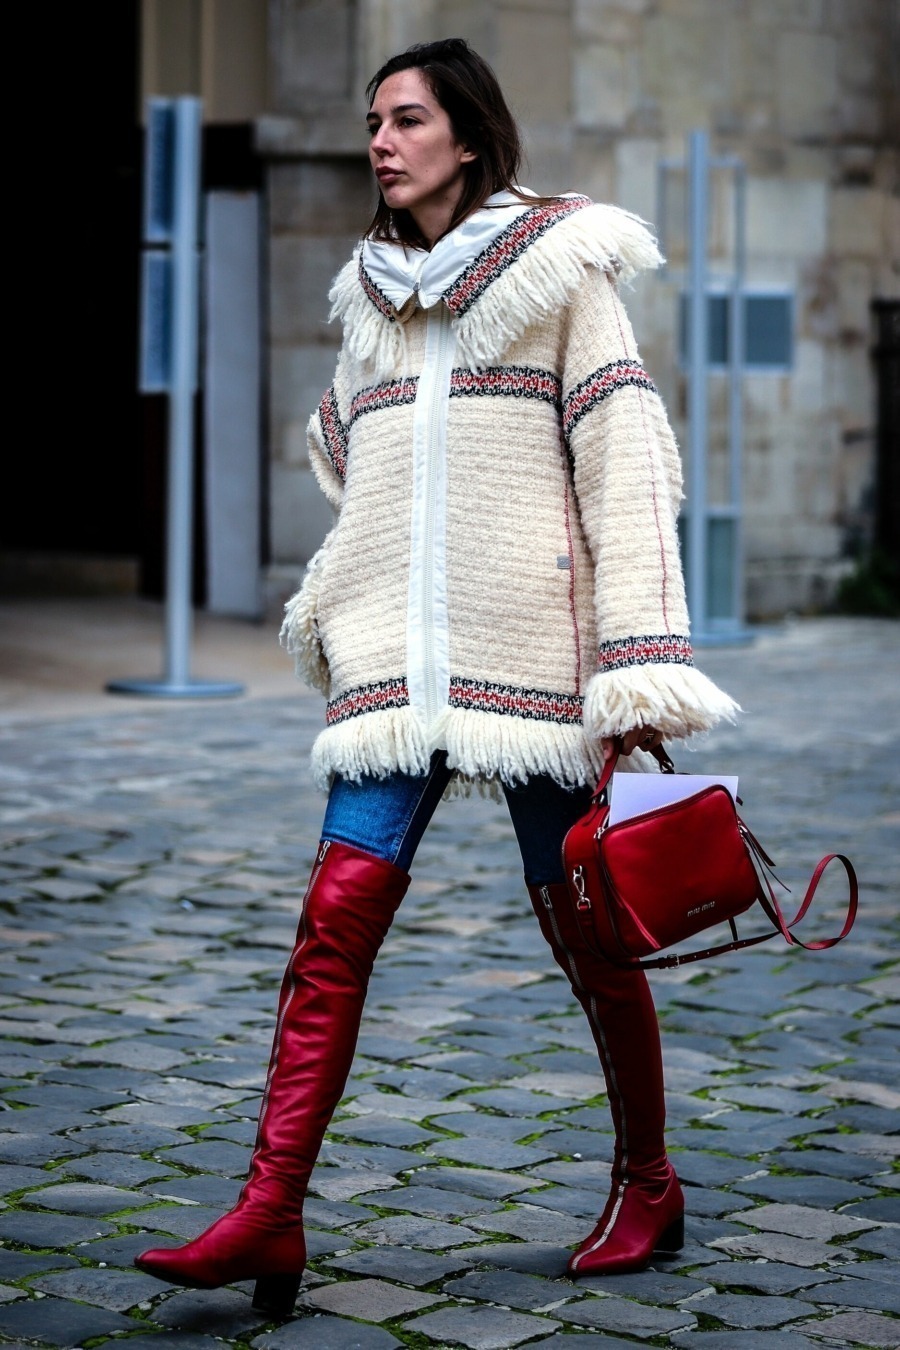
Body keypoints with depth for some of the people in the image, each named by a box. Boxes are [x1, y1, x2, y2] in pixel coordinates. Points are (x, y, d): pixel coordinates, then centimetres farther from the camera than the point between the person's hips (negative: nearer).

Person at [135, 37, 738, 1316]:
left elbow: (626, 470, -6)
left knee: (582, 927, 4)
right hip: (399, 656, 4)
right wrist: (336, 611, 17)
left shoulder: (563, 271, 0)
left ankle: (648, 1185, 22)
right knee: (337, 915, -8)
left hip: (529, 645, -4)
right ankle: (269, 1216, -11)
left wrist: (640, 676, -13)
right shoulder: (374, 292, 16)